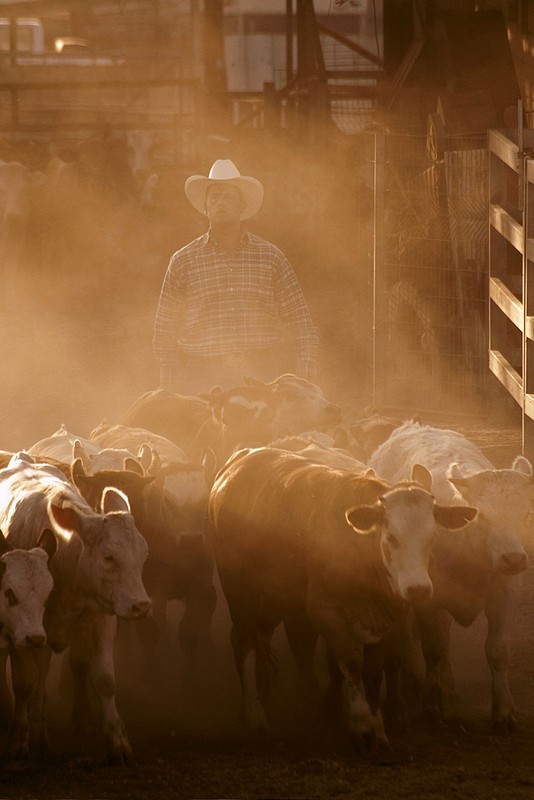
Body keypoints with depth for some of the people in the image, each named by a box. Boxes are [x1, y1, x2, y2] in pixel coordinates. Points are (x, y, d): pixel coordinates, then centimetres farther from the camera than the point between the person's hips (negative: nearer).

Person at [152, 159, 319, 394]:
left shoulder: (271, 257, 9)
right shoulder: (183, 261, 8)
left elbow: (300, 326, 9)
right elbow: (164, 334, 9)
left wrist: (304, 380, -1)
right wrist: (170, 387, 1)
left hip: (262, 377, 0)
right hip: (202, 381, 0)